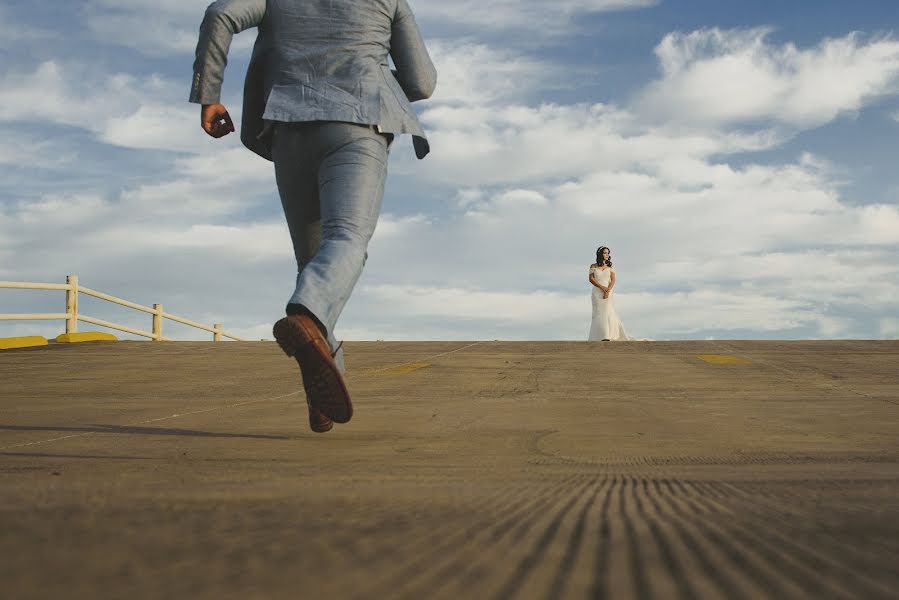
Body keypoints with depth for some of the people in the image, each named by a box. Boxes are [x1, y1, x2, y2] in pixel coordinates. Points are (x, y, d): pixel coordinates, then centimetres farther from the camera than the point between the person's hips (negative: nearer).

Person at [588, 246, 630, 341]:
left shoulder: (609, 267, 7)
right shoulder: (593, 266, 4)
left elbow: (613, 280, 0)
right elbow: (591, 278, -4)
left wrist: (608, 290, -15)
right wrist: (602, 287, -14)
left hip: (607, 293, 1)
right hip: (597, 293, -1)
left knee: (608, 313, -7)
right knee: (599, 314, -4)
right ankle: (602, 337, -6)